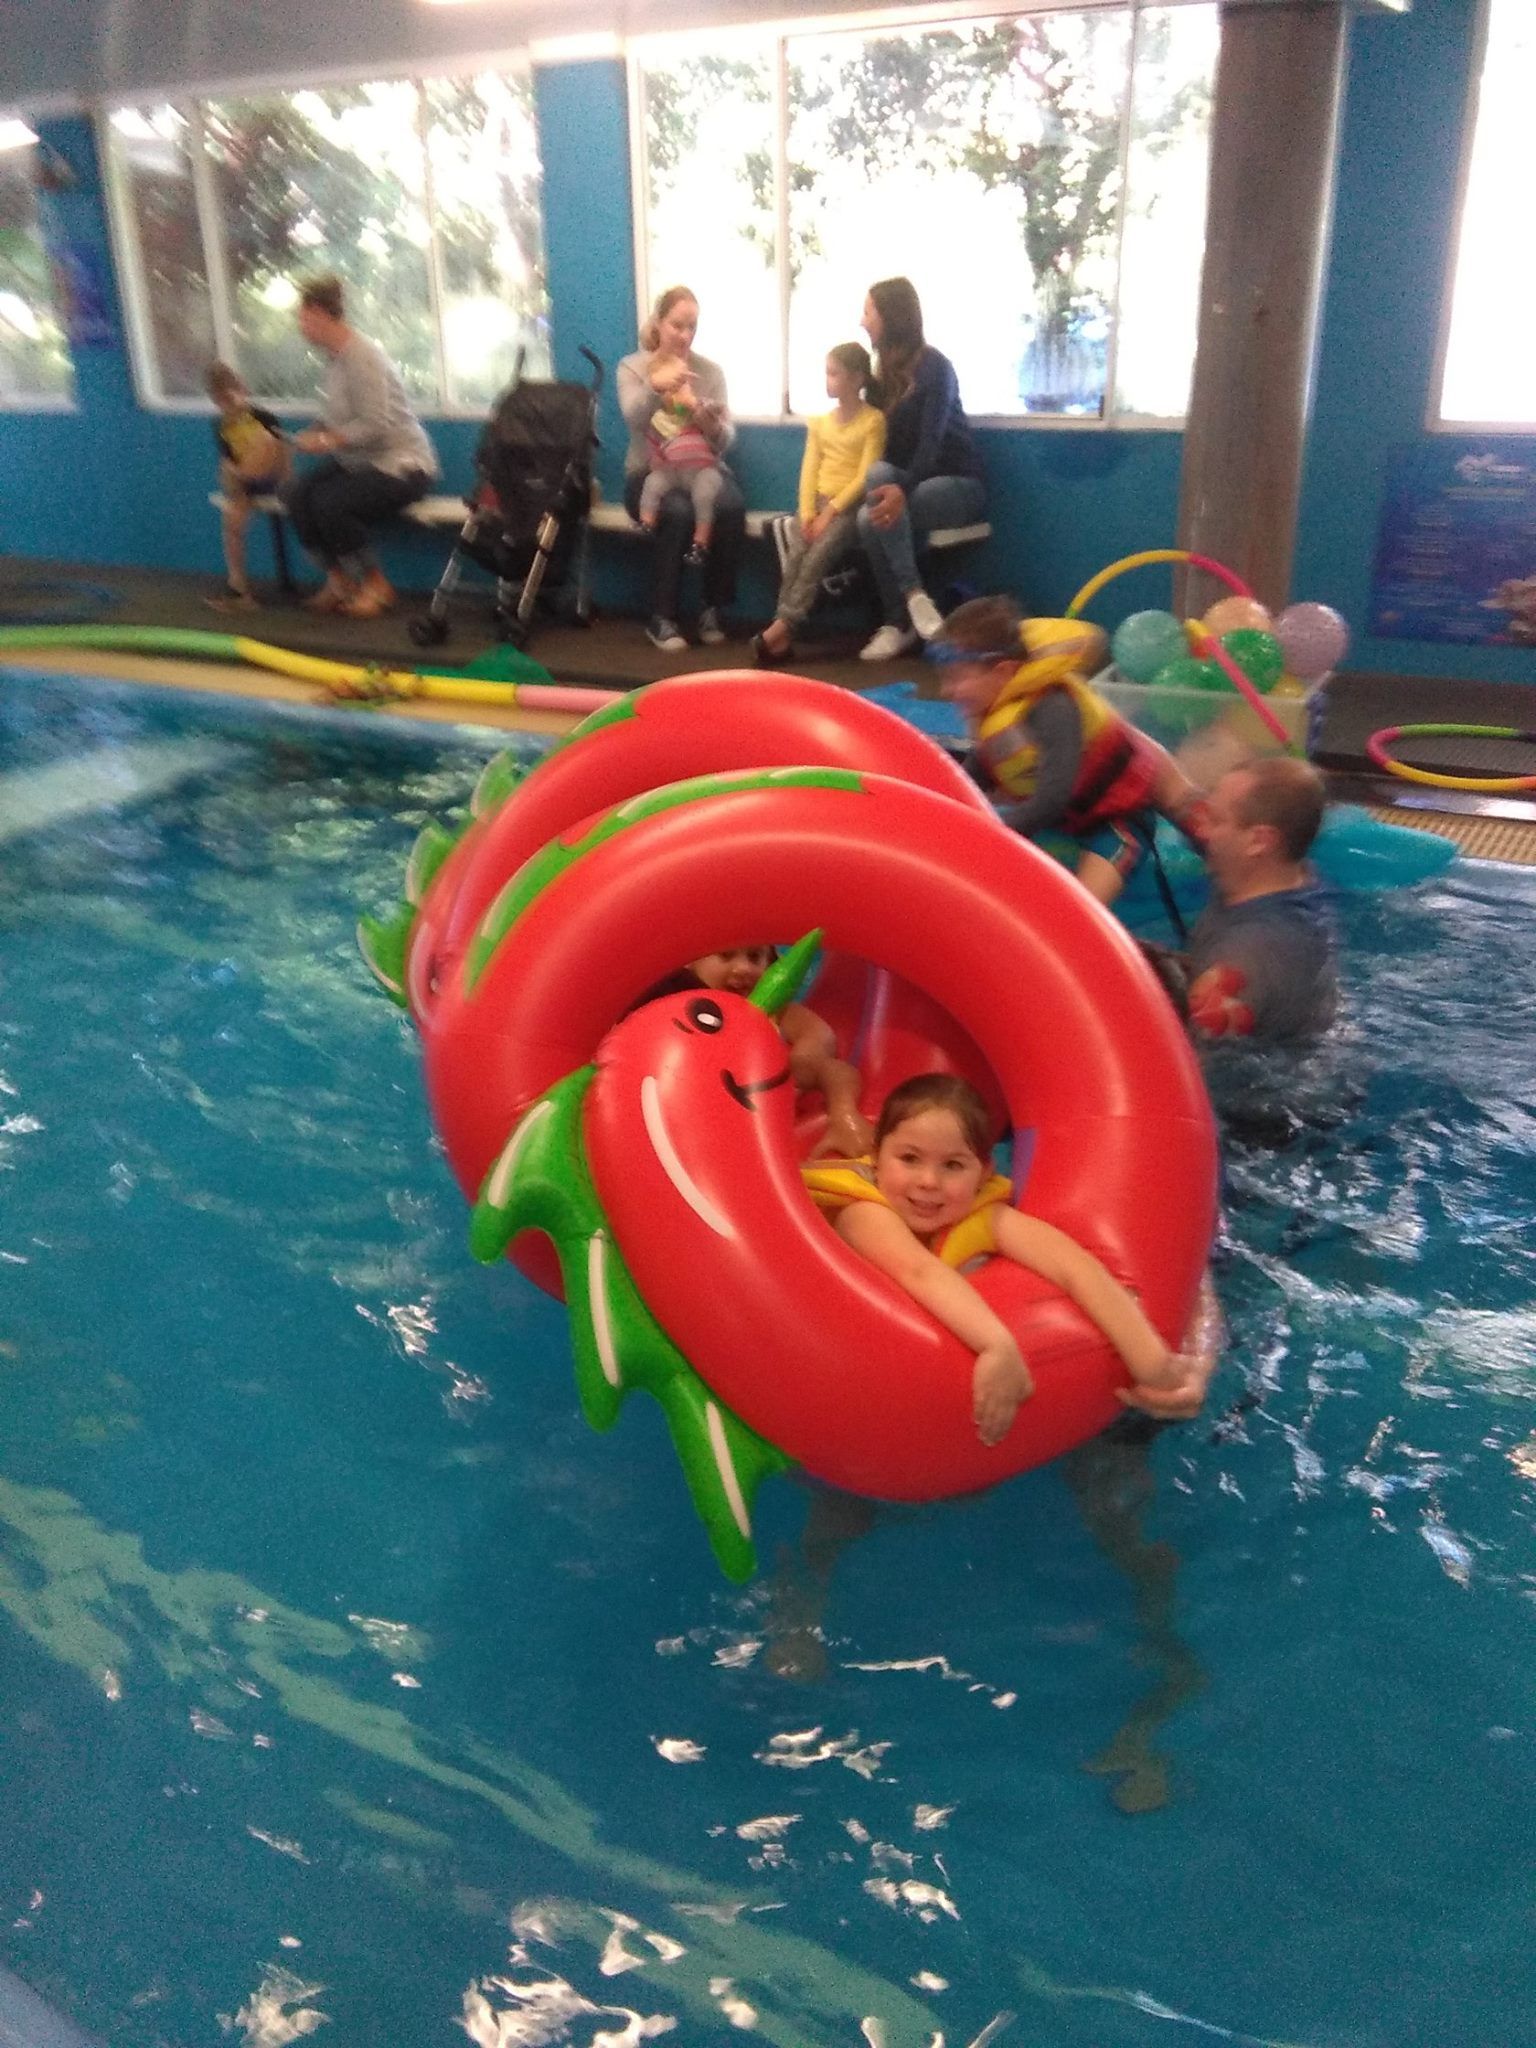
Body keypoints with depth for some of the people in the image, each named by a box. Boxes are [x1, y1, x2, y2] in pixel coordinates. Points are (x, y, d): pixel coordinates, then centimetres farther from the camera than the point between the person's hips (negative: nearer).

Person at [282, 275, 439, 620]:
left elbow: (376, 426, -26)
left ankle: (375, 585, -7)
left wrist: (326, 442, -20)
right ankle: (338, 579, 2)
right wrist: (315, 435, -3)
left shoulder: (361, 357, -20)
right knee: (298, 493, -9)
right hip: (360, 461, 9)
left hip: (401, 463, -9)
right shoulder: (337, 356, 7)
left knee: (330, 504, -26)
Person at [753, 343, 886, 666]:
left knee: (818, 555, -28)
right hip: (818, 501, 4)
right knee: (795, 554, -23)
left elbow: (866, 476, -10)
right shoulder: (819, 421, 16)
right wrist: (807, 512, -10)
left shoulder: (873, 420, -1)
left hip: (850, 505, -4)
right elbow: (809, 470, 7)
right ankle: (783, 634, -29)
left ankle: (781, 627, -31)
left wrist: (831, 511, -17)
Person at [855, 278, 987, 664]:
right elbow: (877, 434, 8)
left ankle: (899, 623, -26)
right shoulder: (885, 368, 12)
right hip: (907, 479, 6)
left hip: (956, 482, -6)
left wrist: (902, 489, -42)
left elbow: (931, 443, -24)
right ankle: (914, 595, -31)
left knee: (875, 515, -33)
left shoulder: (934, 367, -12)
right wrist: (889, 486, -13)